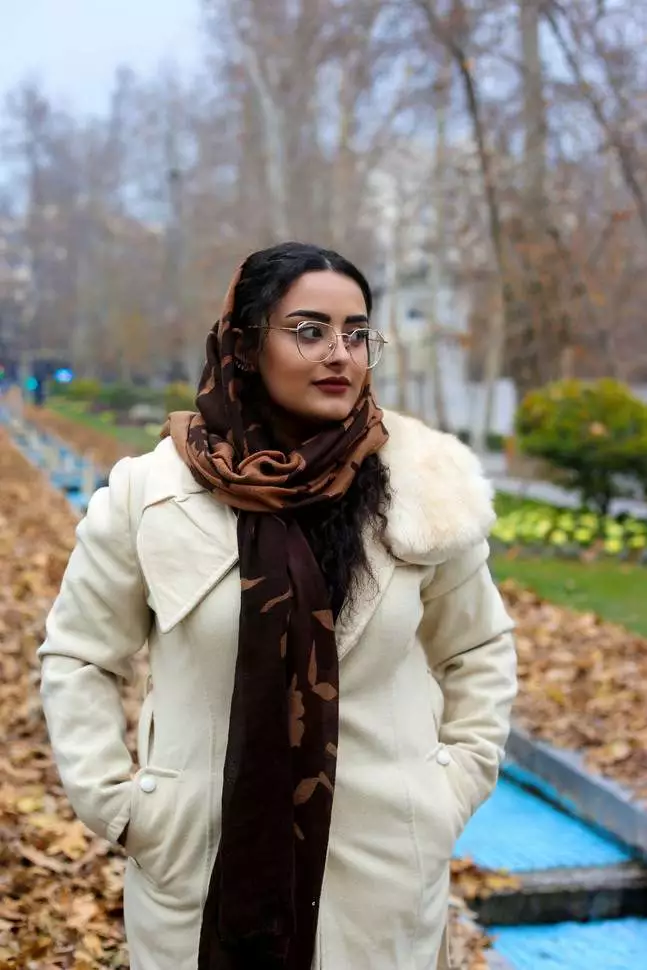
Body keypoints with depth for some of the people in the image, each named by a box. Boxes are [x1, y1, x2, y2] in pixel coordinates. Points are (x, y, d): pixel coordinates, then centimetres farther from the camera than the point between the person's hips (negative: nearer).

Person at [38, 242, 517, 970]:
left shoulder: (426, 488, -5)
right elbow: (76, 657, 3)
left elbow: (479, 650, 9)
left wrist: (456, 786, 2)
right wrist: (116, 800, -3)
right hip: (201, 869, 0)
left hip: (384, 871, 1)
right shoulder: (152, 491, -8)